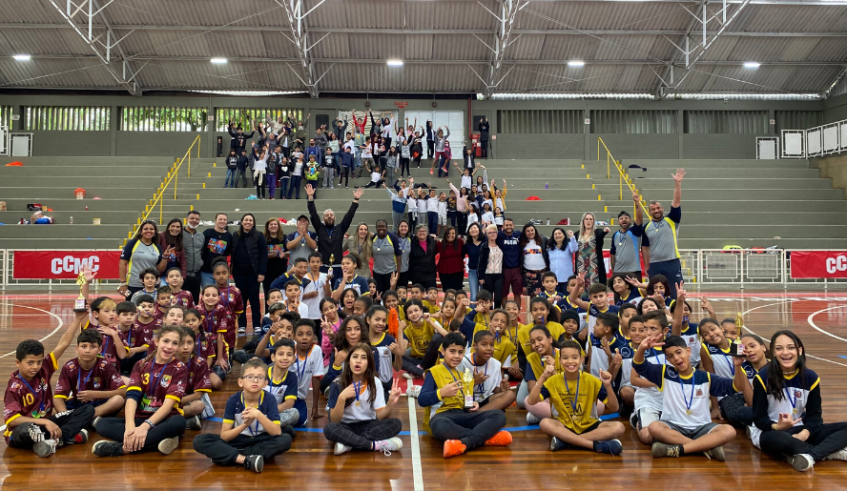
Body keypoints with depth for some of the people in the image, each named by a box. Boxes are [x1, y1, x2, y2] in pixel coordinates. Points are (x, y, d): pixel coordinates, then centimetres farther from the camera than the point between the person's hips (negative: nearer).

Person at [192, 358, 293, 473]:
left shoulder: (269, 400, -14)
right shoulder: (233, 400, -13)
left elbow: (277, 433, -22)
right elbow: (224, 436, -14)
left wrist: (259, 415, -34)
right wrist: (244, 425, -31)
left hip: (261, 441, 0)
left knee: (285, 439, -32)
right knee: (199, 441, -21)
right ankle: (246, 459, -33)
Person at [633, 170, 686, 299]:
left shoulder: (671, 220, 2)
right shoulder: (646, 227, 8)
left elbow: (676, 201, -10)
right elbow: (645, 247, 13)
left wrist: (677, 183, -21)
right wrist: (647, 266, 10)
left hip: (672, 263, -2)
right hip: (655, 266, 2)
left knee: (676, 294, 1)